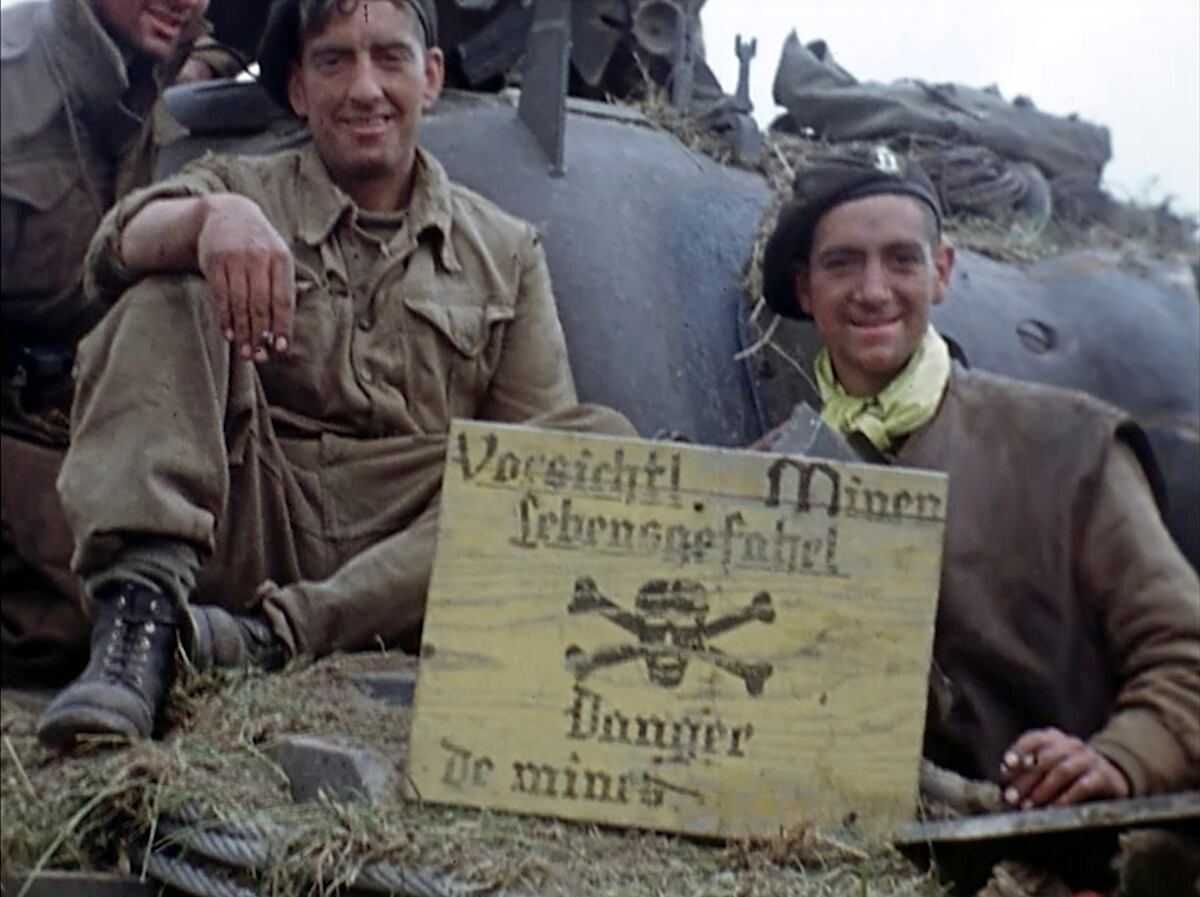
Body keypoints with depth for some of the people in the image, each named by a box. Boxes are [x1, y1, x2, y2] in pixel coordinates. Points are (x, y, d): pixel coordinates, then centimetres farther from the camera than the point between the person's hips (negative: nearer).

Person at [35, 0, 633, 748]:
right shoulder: (242, 192, 15)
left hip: (411, 551, 1)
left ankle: (276, 632, -34)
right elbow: (124, 246, -9)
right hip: (248, 520, 0)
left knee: (606, 442, -23)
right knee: (169, 294, -14)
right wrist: (212, 215, -32)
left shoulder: (506, 252, 17)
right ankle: (141, 608, -34)